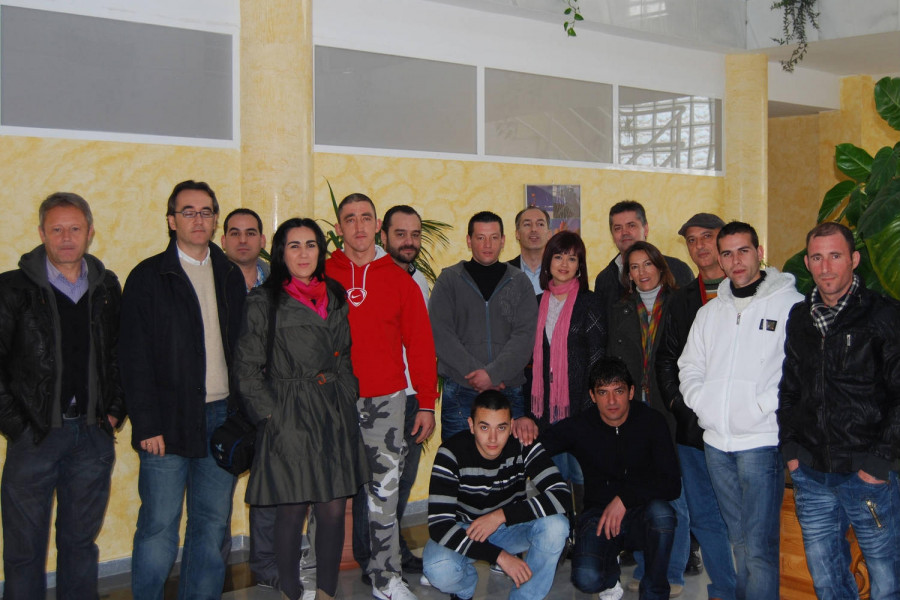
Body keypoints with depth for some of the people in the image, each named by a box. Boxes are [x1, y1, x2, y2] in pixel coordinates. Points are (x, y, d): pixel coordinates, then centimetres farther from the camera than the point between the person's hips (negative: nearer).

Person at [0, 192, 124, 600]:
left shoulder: (107, 287, 7)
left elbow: (121, 354, 15)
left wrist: (115, 410, 6)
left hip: (93, 435, 3)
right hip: (34, 436, -3)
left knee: (81, 543, 14)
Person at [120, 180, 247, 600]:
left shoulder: (230, 276, 12)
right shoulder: (147, 277, -1)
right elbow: (134, 357, -5)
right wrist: (146, 424, -12)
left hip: (222, 416, 4)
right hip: (168, 421, -4)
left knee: (212, 522, 11)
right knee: (159, 526, 0)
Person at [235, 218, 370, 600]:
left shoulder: (335, 297, 12)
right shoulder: (264, 302, -3)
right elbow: (247, 368, -3)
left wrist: (347, 399, 12)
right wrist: (271, 415, -7)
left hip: (336, 414, 4)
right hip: (289, 419, -4)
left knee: (333, 510, 5)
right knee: (291, 511, 0)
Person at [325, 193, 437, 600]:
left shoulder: (399, 280, 6)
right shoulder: (321, 277, 3)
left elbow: (420, 343, 7)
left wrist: (426, 403, 3)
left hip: (386, 400, 1)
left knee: (384, 493, 5)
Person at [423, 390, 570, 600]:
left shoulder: (524, 447, -18)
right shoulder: (451, 454, -23)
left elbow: (561, 495, -26)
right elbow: (438, 525, -29)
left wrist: (501, 515, -33)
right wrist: (500, 555, -37)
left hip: (510, 527, 2)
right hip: (463, 531, -1)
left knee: (556, 526, -29)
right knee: (438, 570, -34)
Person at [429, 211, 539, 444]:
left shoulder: (519, 282, 10)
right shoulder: (449, 280, 6)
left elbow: (524, 337, -1)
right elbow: (441, 335, -4)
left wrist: (493, 373, -14)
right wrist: (476, 373, -12)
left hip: (509, 392, 1)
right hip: (460, 393, -1)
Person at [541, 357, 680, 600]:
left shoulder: (650, 421, -8)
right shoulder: (580, 427, -5)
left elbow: (672, 486, -13)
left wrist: (625, 498, -24)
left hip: (641, 515, 0)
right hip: (599, 512, 0)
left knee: (661, 512, -36)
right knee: (586, 579, -28)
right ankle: (611, 570, 13)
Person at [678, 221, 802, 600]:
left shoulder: (790, 304, -3)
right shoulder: (710, 311, 16)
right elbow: (689, 367, 19)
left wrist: (762, 408, -16)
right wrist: (703, 403, 2)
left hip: (762, 440, -5)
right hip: (716, 441, 6)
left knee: (758, 547, -7)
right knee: (739, 541, 16)